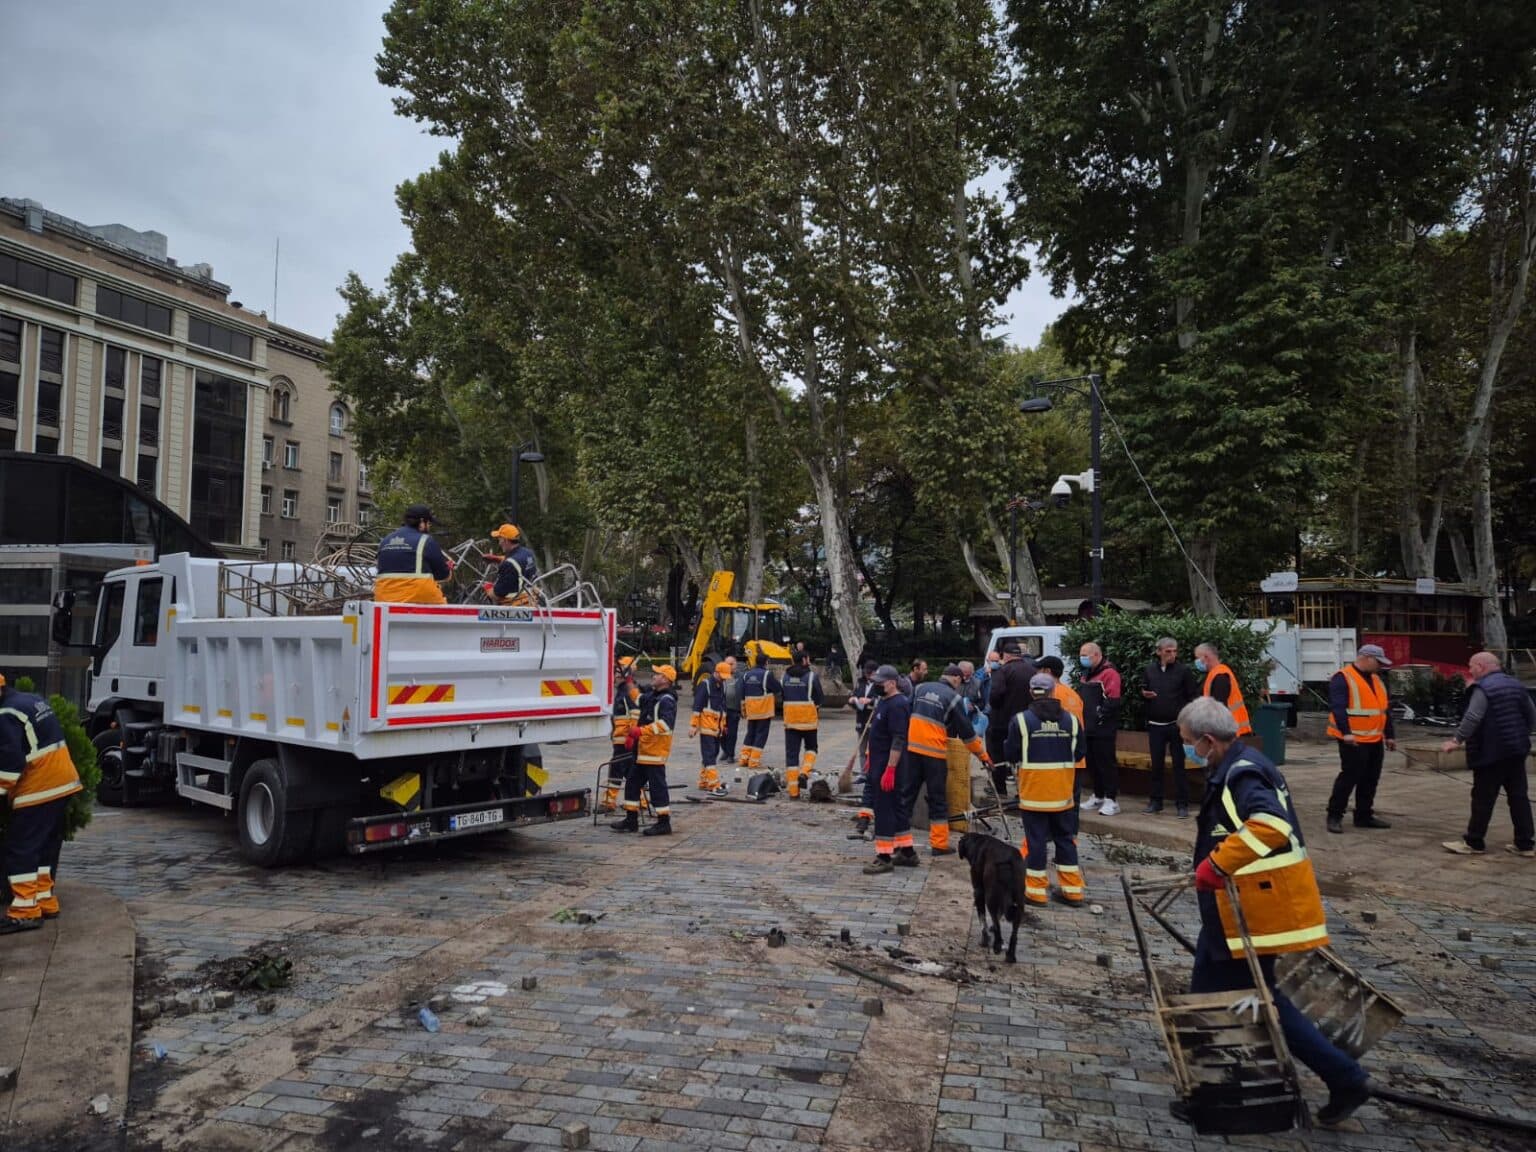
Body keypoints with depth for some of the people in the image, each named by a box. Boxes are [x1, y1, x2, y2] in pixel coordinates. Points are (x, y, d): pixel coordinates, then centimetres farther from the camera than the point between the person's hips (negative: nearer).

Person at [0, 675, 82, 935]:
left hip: (38, 789, -10)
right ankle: (46, 901, 23)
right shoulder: (34, 700, 14)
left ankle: (25, 911, -6)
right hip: (63, 782, 10)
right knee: (47, 845, 16)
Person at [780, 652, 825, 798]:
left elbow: (782, 696, 12)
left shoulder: (785, 676, 6)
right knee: (811, 747, 20)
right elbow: (820, 698, -4)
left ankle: (793, 791, 4)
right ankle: (805, 771, -6)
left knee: (791, 753, 5)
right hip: (808, 719, -3)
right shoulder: (812, 676, -8)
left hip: (790, 719, 3)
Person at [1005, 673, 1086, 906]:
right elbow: (1079, 754, 6)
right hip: (1063, 792, 3)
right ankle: (1072, 889, 20)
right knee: (1065, 838, 14)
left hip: (1033, 791, -3)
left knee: (1036, 839, 5)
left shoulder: (1021, 720, -10)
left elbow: (1012, 756, -5)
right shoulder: (1071, 720, -1)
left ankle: (1037, 890, 10)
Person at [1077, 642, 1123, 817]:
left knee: (1106, 764, -5)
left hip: (1103, 730, -9)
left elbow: (1113, 700, -20)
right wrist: (1080, 716, 14)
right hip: (1087, 728, 9)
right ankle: (1098, 796, 25)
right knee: (1092, 763, 15)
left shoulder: (1109, 673, -13)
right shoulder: (1086, 675, 18)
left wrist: (1100, 714, -19)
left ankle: (1112, 800, 1)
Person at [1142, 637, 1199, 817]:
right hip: (1155, 725, 3)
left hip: (1176, 725, -3)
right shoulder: (1149, 670, 5)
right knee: (1156, 764, 10)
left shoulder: (1183, 671, -4)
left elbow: (1193, 696, -3)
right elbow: (1142, 691, 15)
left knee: (1179, 764, 1)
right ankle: (1155, 801, 20)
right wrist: (1144, 694, -8)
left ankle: (1182, 803, 7)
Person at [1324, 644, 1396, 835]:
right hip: (1353, 740, -9)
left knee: (1370, 779, 12)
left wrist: (1388, 735, 20)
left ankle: (1364, 815, 23)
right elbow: (1337, 708, -21)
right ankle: (1334, 816, 0)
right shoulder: (1343, 678, -12)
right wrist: (1346, 732, -30)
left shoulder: (1376, 679, 16)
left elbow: (1384, 709, 22)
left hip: (1375, 739, 9)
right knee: (1349, 776, -8)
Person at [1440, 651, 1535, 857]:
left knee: (1483, 798, -1)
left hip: (1490, 753, -8)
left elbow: (1472, 718, -23)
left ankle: (1473, 843, 5)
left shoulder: (1483, 688, -14)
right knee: (1519, 797, 10)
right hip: (1516, 751, 8)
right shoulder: (1516, 685, 12)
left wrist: (1457, 740, -15)